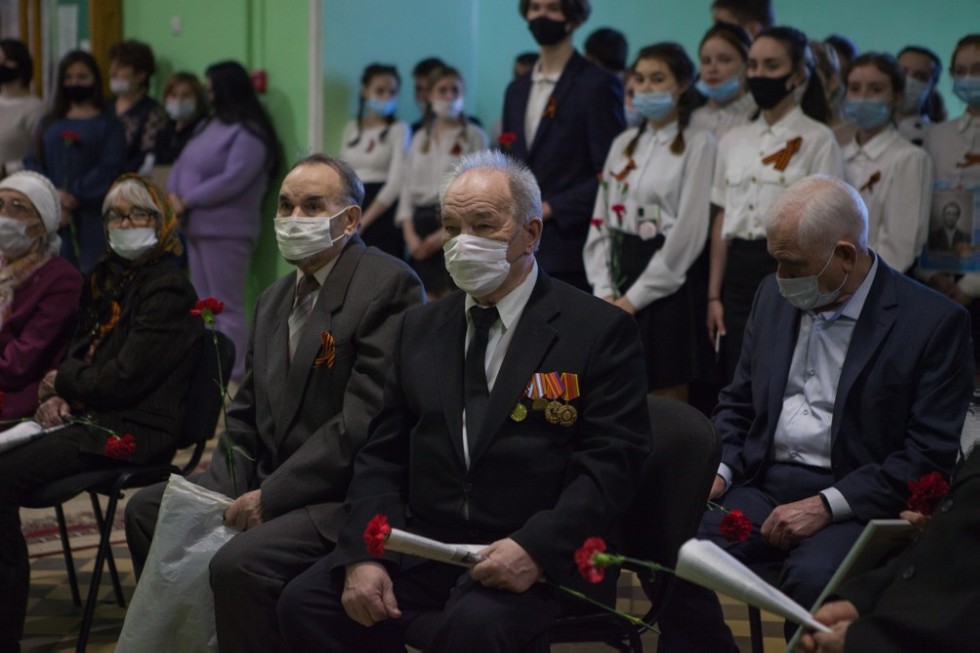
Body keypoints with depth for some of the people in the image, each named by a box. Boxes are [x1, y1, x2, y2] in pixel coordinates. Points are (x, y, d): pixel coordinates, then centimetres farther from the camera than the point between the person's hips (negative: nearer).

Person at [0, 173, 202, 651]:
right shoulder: (108, 276, 17)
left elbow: (123, 379, -16)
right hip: (87, 416, 9)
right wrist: (58, 396, 0)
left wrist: (61, 382, -2)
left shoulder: (168, 290, -10)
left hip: (130, 432, -9)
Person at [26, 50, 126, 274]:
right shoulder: (50, 123, 17)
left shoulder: (108, 124, 6)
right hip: (51, 220, 3)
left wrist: (74, 196, -13)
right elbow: (33, 162, 8)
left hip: (92, 221, -3)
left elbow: (110, 168, -5)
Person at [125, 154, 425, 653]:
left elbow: (365, 422, -21)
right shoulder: (274, 299, 17)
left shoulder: (389, 285, -13)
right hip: (269, 484, 9)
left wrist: (270, 497, -18)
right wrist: (226, 491, -1)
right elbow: (246, 414, 19)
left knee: (239, 564, -30)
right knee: (146, 510, 10)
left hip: (347, 495, -9)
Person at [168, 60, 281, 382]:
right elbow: (183, 164, 14)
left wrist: (187, 201, -15)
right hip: (198, 228, 9)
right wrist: (173, 194, -5)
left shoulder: (249, 134, -11)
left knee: (227, 307, -6)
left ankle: (231, 377, -4)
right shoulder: (211, 125, 17)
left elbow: (231, 181, -21)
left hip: (226, 231, -9)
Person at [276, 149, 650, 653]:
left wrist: (534, 549, -21)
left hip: (535, 555, -5)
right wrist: (364, 554, -5)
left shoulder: (600, 330, 0)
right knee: (305, 603, -17)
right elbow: (382, 457, 12)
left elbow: (611, 464, -8)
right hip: (421, 543, 5)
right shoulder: (421, 328, 16)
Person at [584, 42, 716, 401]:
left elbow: (689, 230, -12)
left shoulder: (698, 145, -5)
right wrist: (604, 290, -2)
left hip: (664, 286, -6)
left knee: (666, 399, -2)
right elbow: (600, 221, 12)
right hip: (617, 274, 6)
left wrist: (635, 297, -12)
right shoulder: (623, 143, 14)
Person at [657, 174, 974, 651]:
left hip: (854, 500, -5)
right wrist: (720, 471, 0)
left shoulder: (934, 322, -8)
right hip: (764, 484, 5)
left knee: (812, 577, -36)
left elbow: (930, 456, -11)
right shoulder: (775, 296, 11)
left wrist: (827, 505, -18)